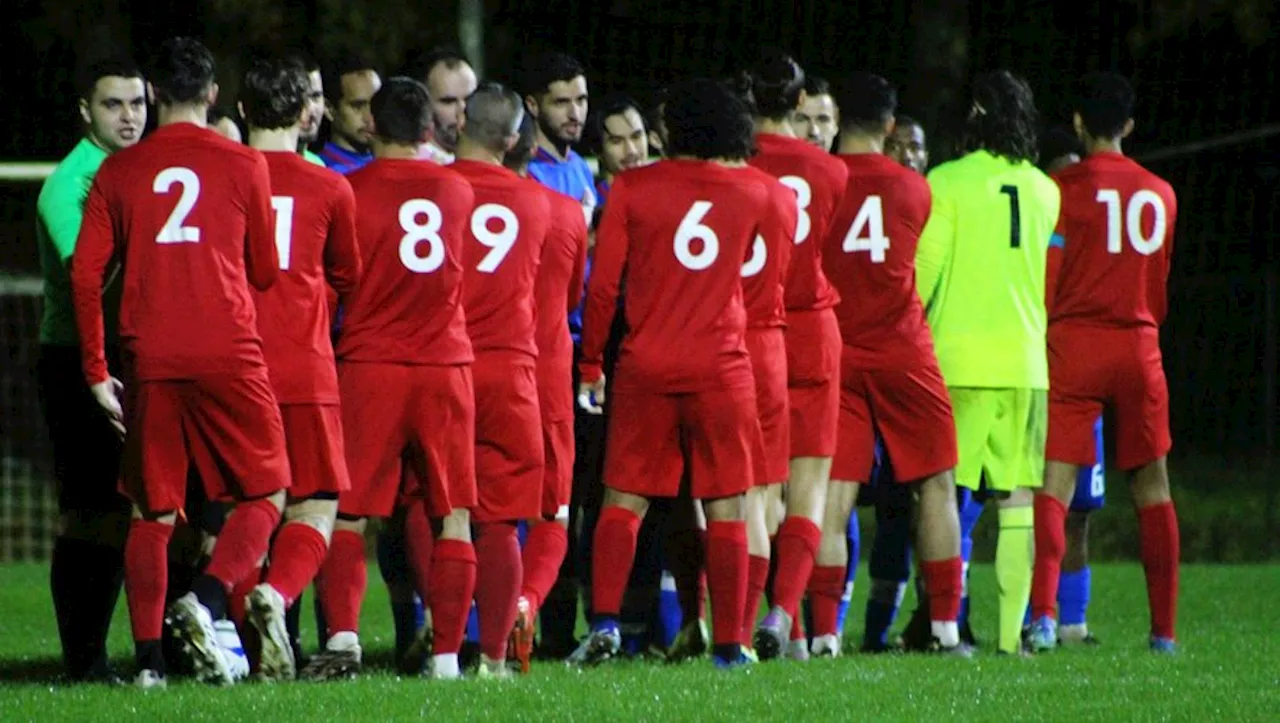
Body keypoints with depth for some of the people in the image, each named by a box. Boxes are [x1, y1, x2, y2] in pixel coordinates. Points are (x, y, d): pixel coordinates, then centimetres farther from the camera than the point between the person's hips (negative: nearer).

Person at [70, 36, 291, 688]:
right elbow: (264, 273, 10)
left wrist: (97, 373, 9)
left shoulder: (118, 172, 8)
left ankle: (149, 657, 3)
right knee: (264, 495, 8)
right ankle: (207, 599, -17)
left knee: (152, 511, 8)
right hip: (229, 357, -2)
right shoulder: (241, 165, 3)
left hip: (149, 363, 2)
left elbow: (84, 273, 4)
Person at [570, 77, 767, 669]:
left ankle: (604, 622, -10)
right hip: (722, 368, 0)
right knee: (726, 509, 4)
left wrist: (590, 364, 6)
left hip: (645, 366, 0)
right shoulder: (753, 195, 4)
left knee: (623, 502, 5)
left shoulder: (632, 188, -1)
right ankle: (728, 643, 3)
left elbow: (603, 286, -1)